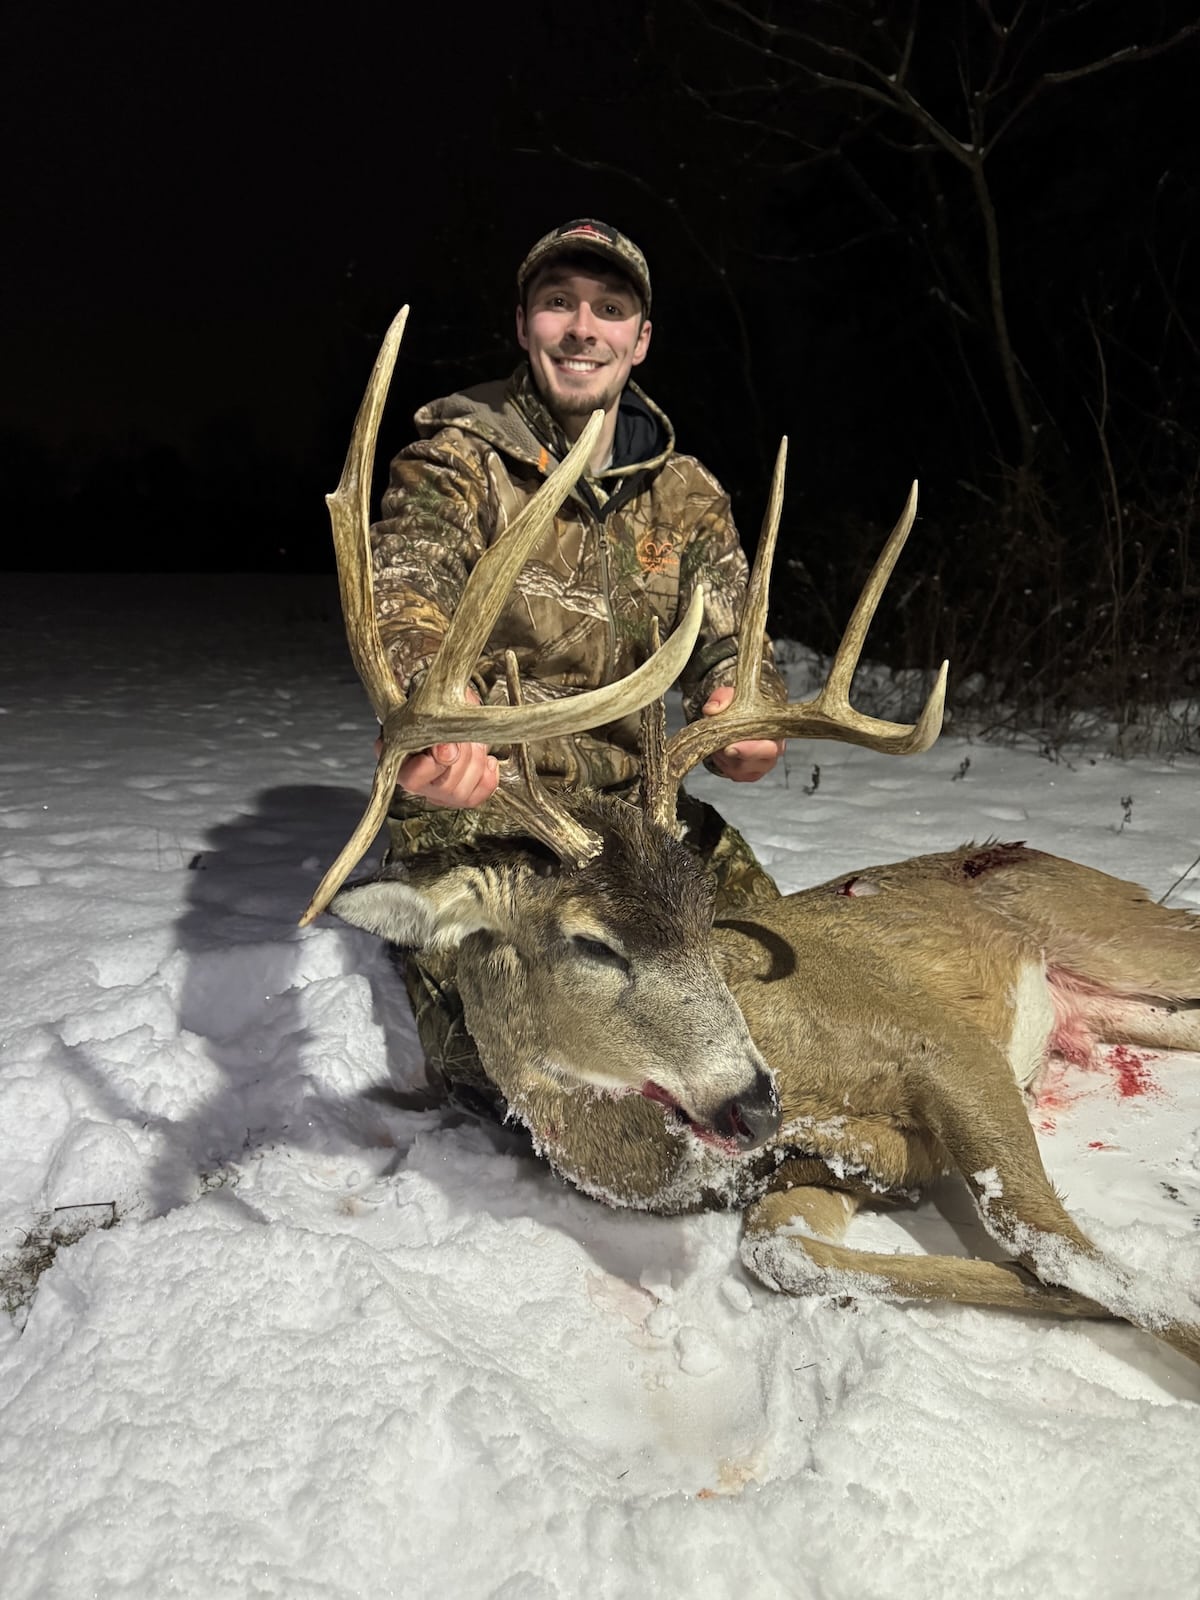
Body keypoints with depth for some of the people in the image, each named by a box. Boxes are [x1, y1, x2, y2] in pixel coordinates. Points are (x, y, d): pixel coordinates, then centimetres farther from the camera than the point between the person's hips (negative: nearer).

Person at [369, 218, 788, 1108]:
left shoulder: (685, 493, 7)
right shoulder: (458, 461, -7)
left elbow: (728, 631, -4)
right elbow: (404, 593, -26)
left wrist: (744, 709, -31)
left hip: (625, 797, 5)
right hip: (476, 800, -4)